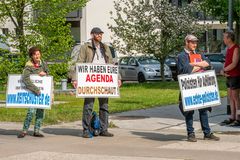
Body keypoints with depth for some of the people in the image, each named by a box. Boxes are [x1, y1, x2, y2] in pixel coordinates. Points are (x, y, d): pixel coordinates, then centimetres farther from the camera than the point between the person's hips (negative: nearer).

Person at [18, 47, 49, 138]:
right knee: (32, 111, -15)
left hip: (42, 91, 5)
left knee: (41, 111, 4)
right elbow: (25, 79, -26)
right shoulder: (28, 66, -14)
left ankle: (36, 131, 12)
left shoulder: (43, 64, 3)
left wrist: (44, 74, -10)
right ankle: (24, 130, -6)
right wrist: (35, 89, -31)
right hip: (32, 92, -5)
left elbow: (48, 73, 16)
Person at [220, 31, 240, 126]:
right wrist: (224, 71, -2)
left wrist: (223, 70, -10)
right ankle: (232, 117, 16)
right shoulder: (228, 49, 15)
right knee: (230, 97, 11)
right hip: (229, 76, 9)